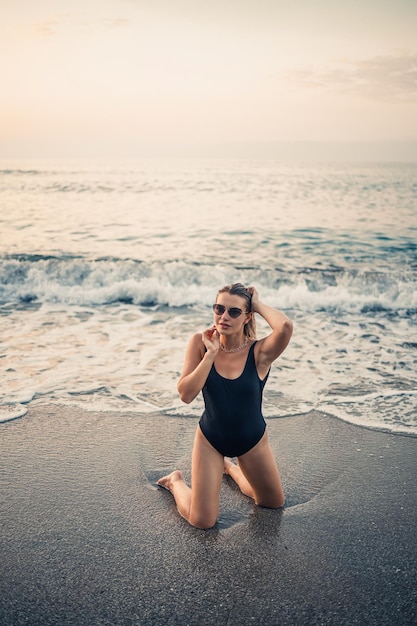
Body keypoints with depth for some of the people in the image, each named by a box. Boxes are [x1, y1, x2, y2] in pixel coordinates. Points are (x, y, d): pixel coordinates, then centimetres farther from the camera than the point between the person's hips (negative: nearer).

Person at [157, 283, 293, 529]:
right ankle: (176, 482, 28)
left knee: (275, 503, 22)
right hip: (210, 438, -1)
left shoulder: (259, 351, -22)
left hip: (252, 439, 1)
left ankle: (230, 467, 46)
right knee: (202, 521, -3)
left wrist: (258, 304, -27)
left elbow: (286, 327, -44)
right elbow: (186, 394, -24)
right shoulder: (201, 343, -17)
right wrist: (211, 353, -28)